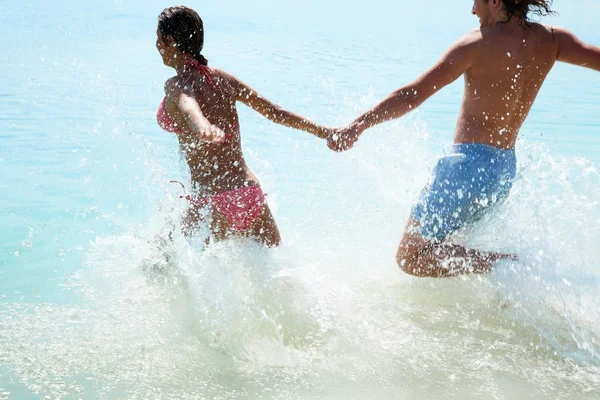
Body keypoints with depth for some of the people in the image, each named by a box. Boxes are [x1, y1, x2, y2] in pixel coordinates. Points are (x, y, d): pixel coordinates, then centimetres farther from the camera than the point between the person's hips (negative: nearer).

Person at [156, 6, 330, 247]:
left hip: (214, 202, -6)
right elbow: (275, 111, 12)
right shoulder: (223, 78, 12)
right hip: (251, 193, 6)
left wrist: (203, 128, -52)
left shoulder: (177, 85, -6)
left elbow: (188, 106, -30)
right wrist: (325, 132, 16)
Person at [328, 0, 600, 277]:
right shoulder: (550, 40, 3)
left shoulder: (478, 44, -12)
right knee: (433, 244, 26)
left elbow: (413, 94, -14)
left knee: (410, 259, 2)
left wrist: (357, 126, -9)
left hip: (469, 164, -8)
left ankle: (506, 264, -11)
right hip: (506, 170, 8)